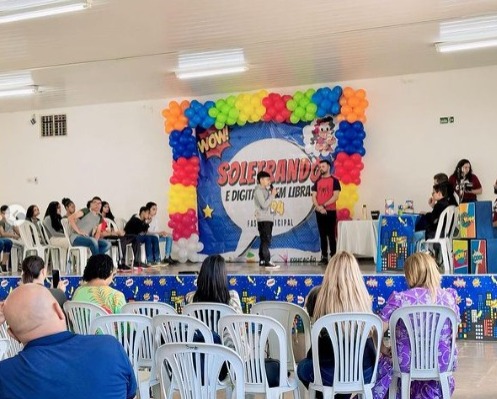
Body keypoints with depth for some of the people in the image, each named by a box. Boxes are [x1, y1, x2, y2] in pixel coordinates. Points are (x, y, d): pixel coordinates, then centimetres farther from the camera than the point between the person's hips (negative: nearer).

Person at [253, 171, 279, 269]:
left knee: (264, 240, 11)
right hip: (263, 219, -10)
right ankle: (267, 262, -16)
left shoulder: (265, 190, 19)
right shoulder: (258, 190, -10)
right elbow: (264, 205, -18)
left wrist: (273, 194, 8)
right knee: (266, 240, -13)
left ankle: (262, 260, 15)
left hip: (268, 218, 10)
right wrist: (272, 195, -14)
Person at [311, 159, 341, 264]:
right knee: (322, 235, 6)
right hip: (319, 212, 5)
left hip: (330, 211, -5)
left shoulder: (334, 180, -1)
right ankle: (324, 257, 9)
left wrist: (324, 206, -15)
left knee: (331, 235, -4)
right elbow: (314, 196, 8)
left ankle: (333, 257, -2)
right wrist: (318, 207, -9)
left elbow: (335, 196, -9)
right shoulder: (318, 182, 13)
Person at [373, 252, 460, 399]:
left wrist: (383, 349, 5)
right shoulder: (449, 297, -4)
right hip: (442, 363, 3)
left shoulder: (400, 299, -14)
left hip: (408, 363, -3)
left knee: (381, 364, 30)